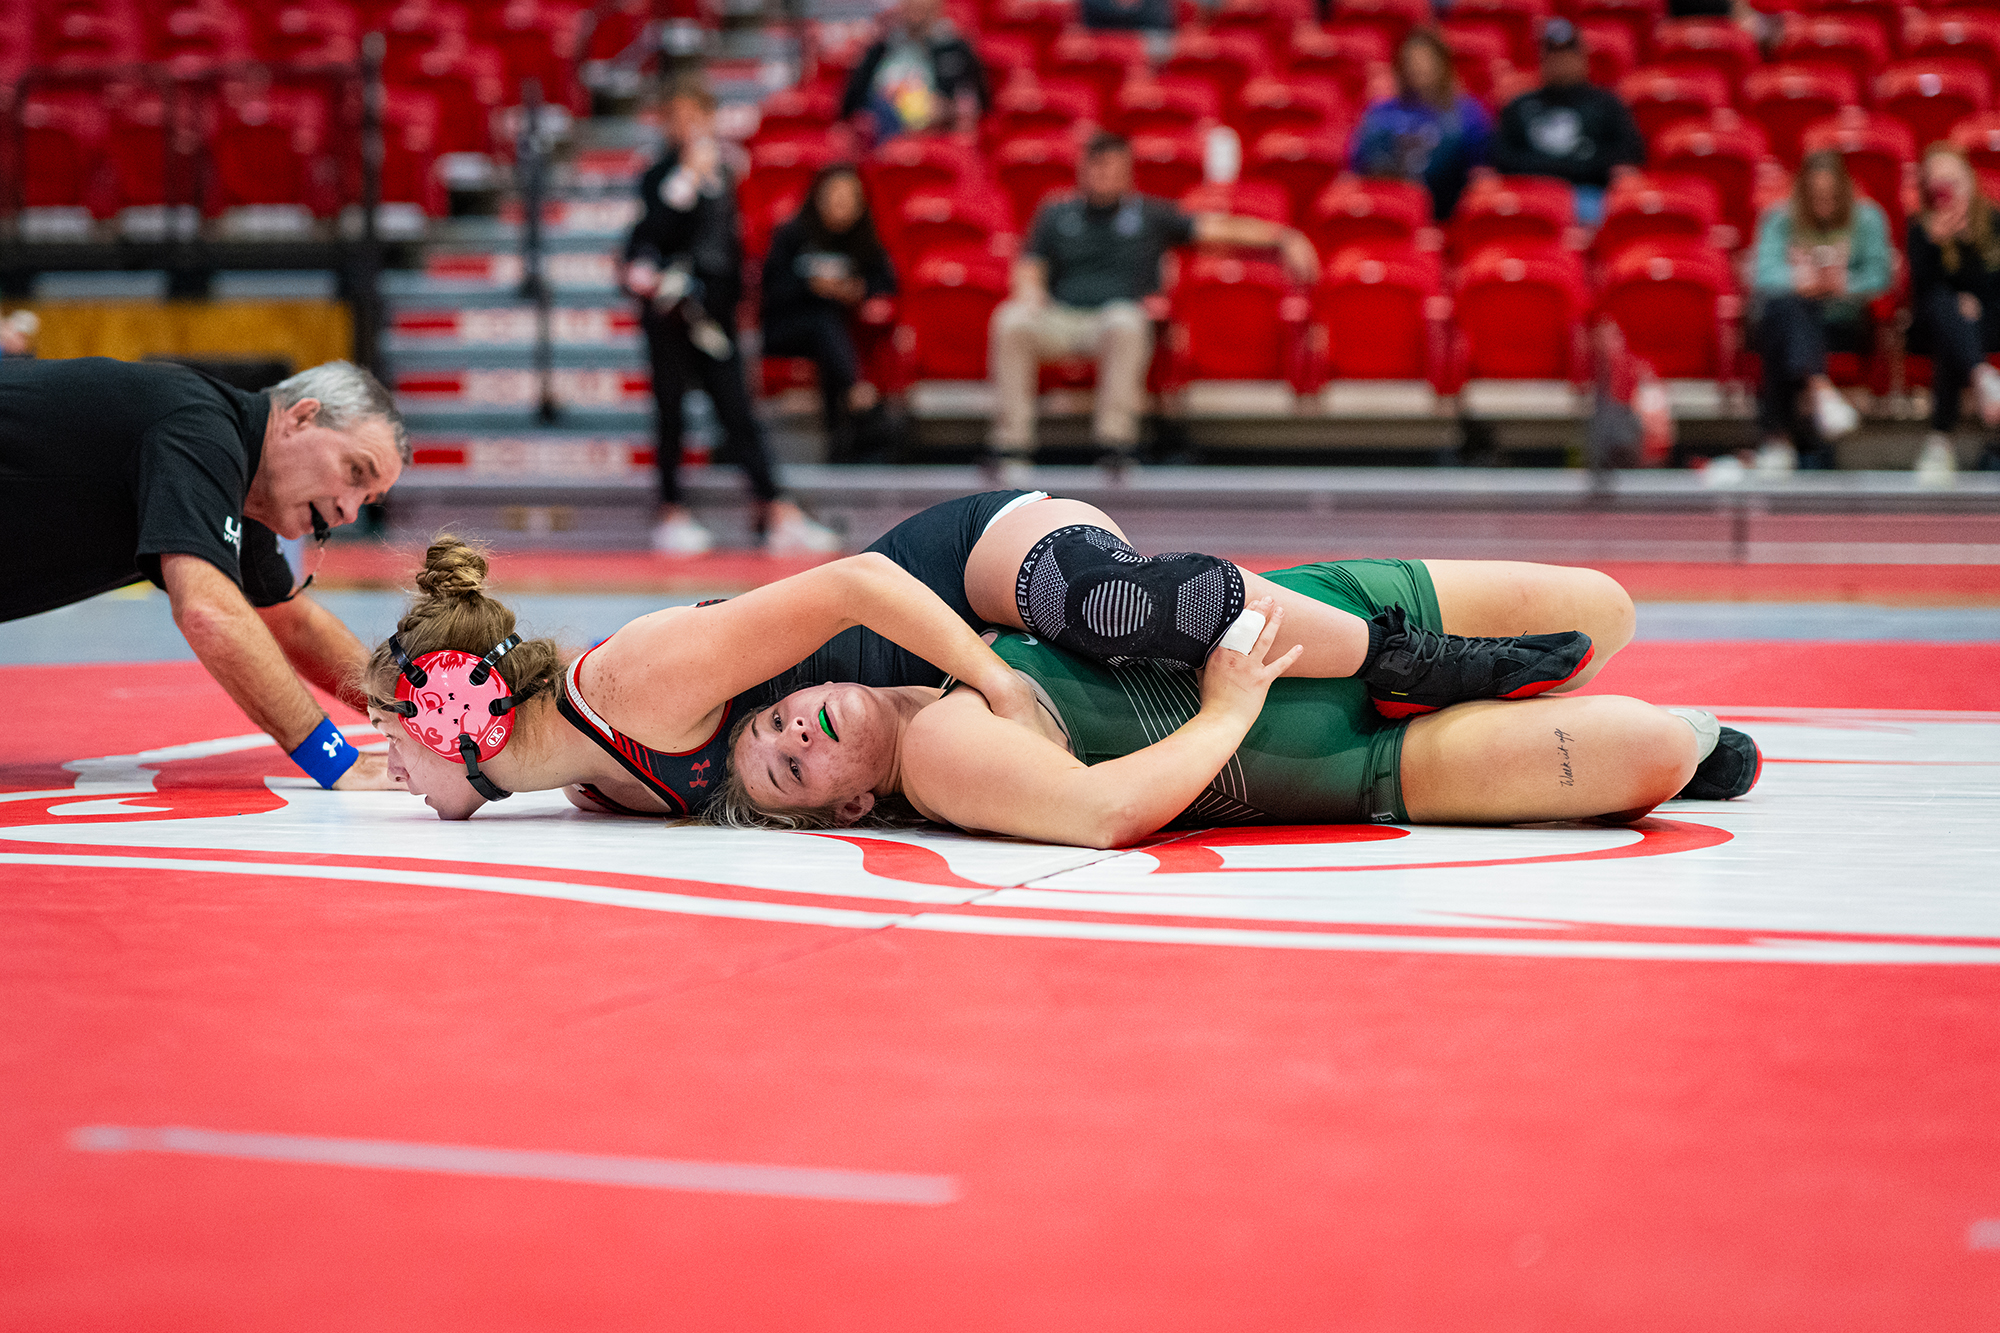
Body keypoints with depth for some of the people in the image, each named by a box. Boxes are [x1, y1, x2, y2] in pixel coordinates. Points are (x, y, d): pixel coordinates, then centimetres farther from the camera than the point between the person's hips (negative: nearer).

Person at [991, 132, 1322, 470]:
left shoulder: (1150, 214, 17)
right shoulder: (1056, 214, 21)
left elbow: (1215, 228, 9)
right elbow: (1028, 268, 15)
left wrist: (1283, 237, -3)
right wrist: (1030, 294, -11)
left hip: (1117, 318, -2)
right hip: (1060, 317, 2)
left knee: (1124, 319, -38)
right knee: (1011, 321, -30)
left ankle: (1115, 438, -41)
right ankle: (1012, 443, -33)